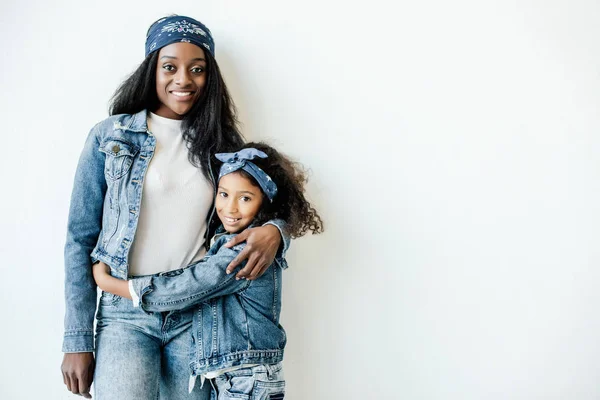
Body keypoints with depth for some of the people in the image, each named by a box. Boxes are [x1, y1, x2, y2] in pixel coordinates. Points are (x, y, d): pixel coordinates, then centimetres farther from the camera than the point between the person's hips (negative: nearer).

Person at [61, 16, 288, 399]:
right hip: (126, 314, -2)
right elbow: (80, 239, 1)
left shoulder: (221, 142, 7)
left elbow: (274, 203, 14)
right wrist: (77, 339, -3)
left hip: (198, 315, 2)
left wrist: (274, 230, -12)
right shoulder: (109, 137, 1)